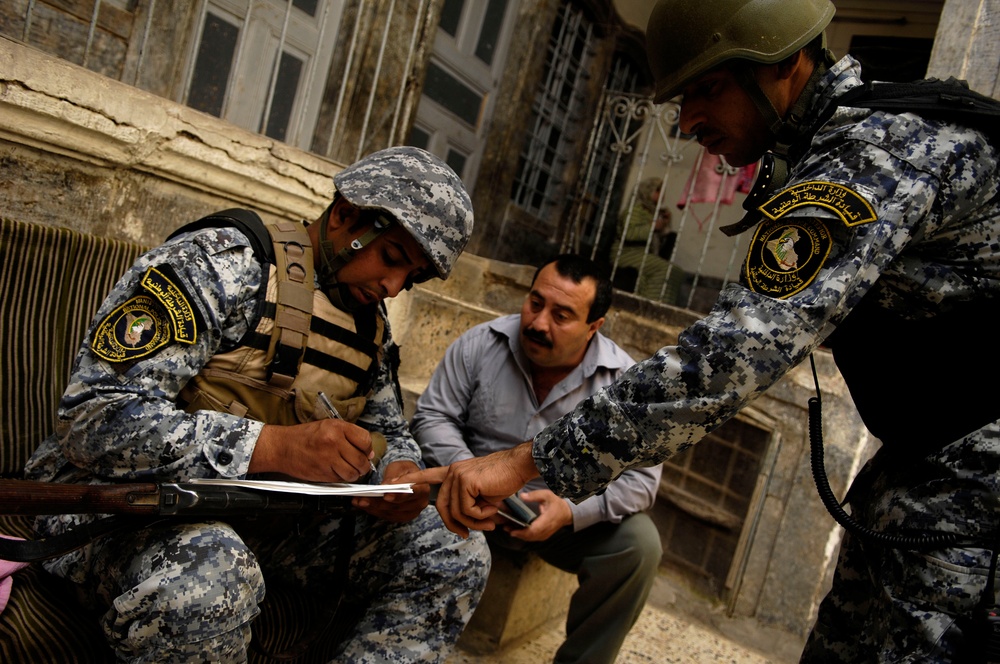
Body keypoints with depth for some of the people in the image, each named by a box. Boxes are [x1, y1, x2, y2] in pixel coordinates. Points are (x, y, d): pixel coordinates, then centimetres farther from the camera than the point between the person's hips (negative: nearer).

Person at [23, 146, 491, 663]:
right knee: (207, 575, -42)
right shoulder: (220, 265, -17)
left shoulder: (371, 329, 7)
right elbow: (97, 419, -24)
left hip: (270, 511, 7)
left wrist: (400, 471, -12)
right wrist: (275, 446, -36)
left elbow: (387, 432, 15)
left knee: (455, 557, -7)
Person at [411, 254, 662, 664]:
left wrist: (571, 512, -30)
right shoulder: (481, 344, -10)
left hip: (573, 517, 1)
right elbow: (433, 416, -6)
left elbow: (640, 477, -13)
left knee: (639, 544, -24)